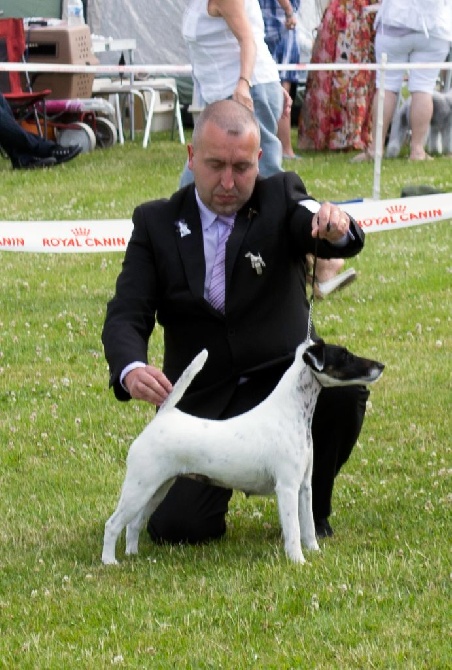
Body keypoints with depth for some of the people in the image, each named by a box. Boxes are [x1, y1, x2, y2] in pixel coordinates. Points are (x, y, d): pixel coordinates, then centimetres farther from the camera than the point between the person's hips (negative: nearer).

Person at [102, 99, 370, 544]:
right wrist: (130, 369, -30)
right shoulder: (156, 223, 1)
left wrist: (336, 227, -46)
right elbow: (126, 315, -7)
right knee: (177, 527, -17)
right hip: (202, 403, 0)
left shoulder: (280, 198, 0)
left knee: (343, 389, -33)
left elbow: (344, 243, -19)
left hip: (283, 380, 0)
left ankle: (311, 510, -4)